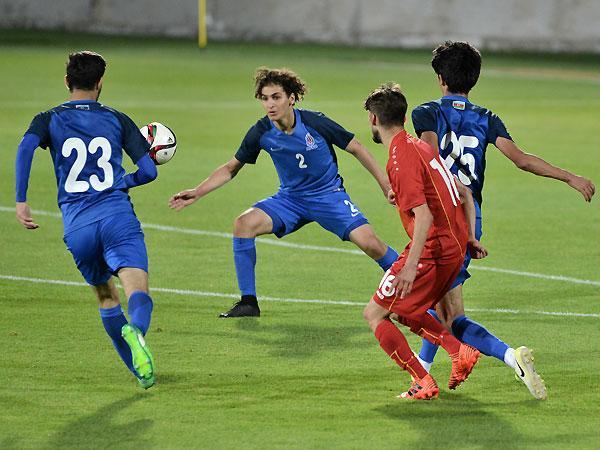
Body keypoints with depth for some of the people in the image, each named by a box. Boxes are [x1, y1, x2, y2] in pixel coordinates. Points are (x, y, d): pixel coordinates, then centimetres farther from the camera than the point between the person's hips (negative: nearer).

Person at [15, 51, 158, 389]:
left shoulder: (50, 120, 12)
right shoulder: (117, 120, 13)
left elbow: (26, 147, -10)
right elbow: (149, 171, 9)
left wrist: (21, 201, -10)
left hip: (77, 225, 2)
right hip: (118, 215, -2)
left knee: (106, 296, 22)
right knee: (138, 291, -18)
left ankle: (141, 370, 22)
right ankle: (136, 330, -52)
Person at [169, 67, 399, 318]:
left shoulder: (315, 123, -19)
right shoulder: (261, 133, -11)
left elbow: (355, 148, -5)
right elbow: (231, 168, 3)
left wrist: (385, 184, -4)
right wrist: (198, 192, -7)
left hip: (328, 194, -3)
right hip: (290, 198, 3)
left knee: (369, 243, -21)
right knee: (244, 223, -20)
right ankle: (248, 302, -9)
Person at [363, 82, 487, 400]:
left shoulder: (401, 159, -15)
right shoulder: (421, 147, 14)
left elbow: (424, 216, -24)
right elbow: (465, 196, 19)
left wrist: (411, 266, -29)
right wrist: (469, 237, 21)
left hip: (433, 251, -9)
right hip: (456, 247, 9)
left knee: (374, 314, 1)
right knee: (403, 311, 22)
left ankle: (423, 383, -4)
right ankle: (460, 352, 7)